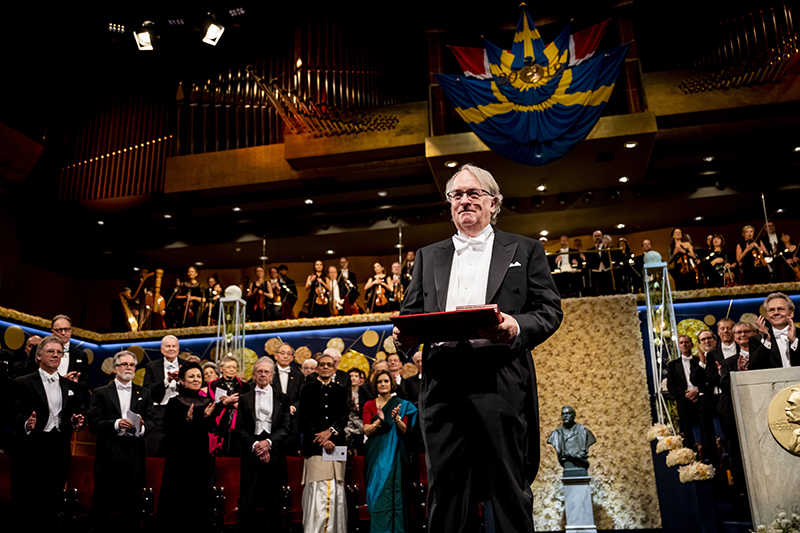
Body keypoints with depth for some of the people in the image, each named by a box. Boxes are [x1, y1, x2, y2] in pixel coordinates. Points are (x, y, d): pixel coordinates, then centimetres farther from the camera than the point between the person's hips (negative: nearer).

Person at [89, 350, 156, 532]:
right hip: (109, 453, -2)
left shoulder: (144, 393, 13)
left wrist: (142, 426, -16)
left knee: (132, 500, 7)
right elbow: (94, 423, -2)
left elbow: (152, 420, 6)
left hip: (135, 454, 2)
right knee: (102, 499, 1)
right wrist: (116, 424, -17)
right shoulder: (101, 393, 6)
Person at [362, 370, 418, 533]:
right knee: (376, 493, -1)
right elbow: (366, 431, -2)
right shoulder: (369, 405, 6)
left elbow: (405, 431, -2)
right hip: (375, 455, 1)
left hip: (394, 455, -1)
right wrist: (379, 420, -20)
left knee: (392, 493, -4)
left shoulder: (401, 405, 4)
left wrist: (397, 419, -21)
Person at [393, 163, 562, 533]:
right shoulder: (428, 256, 21)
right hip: (442, 382, 3)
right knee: (445, 490, 6)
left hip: (501, 381, -2)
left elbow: (550, 311, 5)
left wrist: (516, 328, -15)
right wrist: (405, 336, -5)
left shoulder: (525, 250, 13)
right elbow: (410, 313, 17)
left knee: (510, 489, 3)